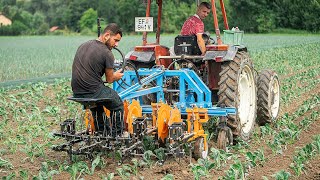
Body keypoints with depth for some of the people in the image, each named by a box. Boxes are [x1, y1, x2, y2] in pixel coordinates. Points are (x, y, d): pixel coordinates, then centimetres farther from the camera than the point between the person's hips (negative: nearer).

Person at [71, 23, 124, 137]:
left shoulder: (83, 46, 12)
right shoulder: (107, 54, -12)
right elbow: (109, 79, -1)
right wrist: (116, 76, 23)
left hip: (76, 92, 8)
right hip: (92, 92, -8)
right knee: (118, 105, 18)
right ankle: (116, 137, 22)